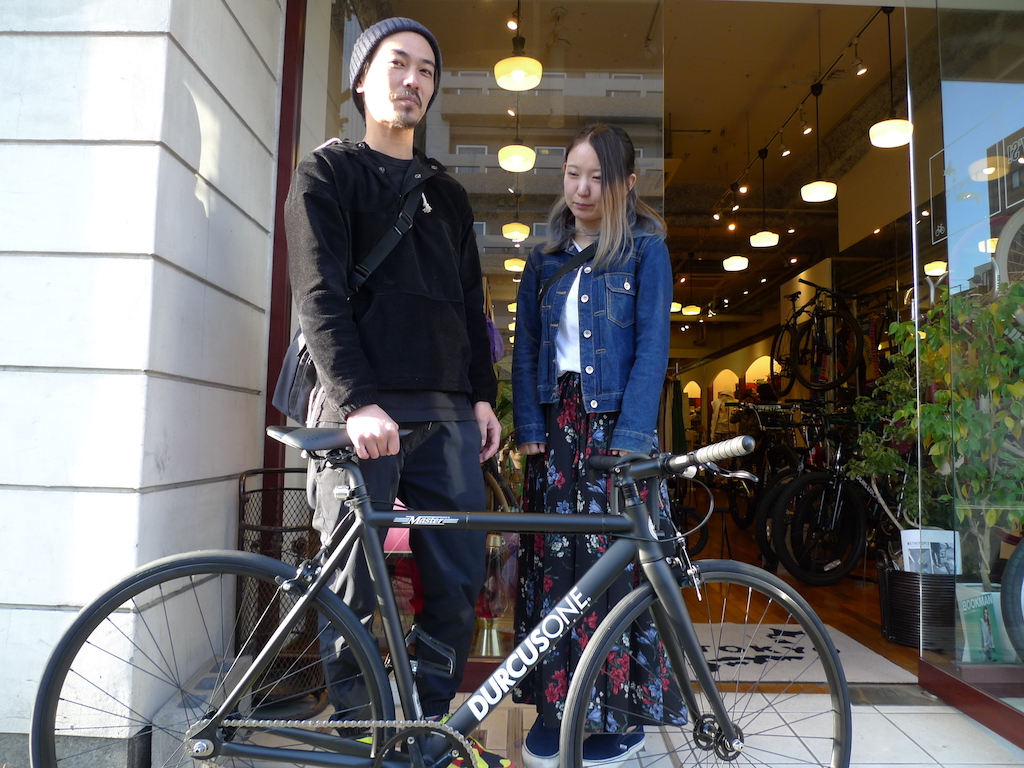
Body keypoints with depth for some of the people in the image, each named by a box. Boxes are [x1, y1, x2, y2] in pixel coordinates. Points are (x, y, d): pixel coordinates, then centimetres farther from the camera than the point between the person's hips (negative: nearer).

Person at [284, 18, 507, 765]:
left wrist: (483, 394, 10)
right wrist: (358, 401, -18)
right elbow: (321, 296, -7)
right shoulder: (328, 173, 6)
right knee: (354, 588, 0)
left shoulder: (448, 193, 22)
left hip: (447, 414, 5)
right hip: (362, 410, -4)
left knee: (460, 580, 4)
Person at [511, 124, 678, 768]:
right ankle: (553, 706, 14)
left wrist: (631, 434, -14)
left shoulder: (646, 249, 3)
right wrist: (529, 425, -1)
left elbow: (652, 345, -5)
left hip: (616, 422, -3)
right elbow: (527, 347, 11)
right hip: (556, 419, 4)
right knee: (550, 560, 2)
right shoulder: (546, 257, 15)